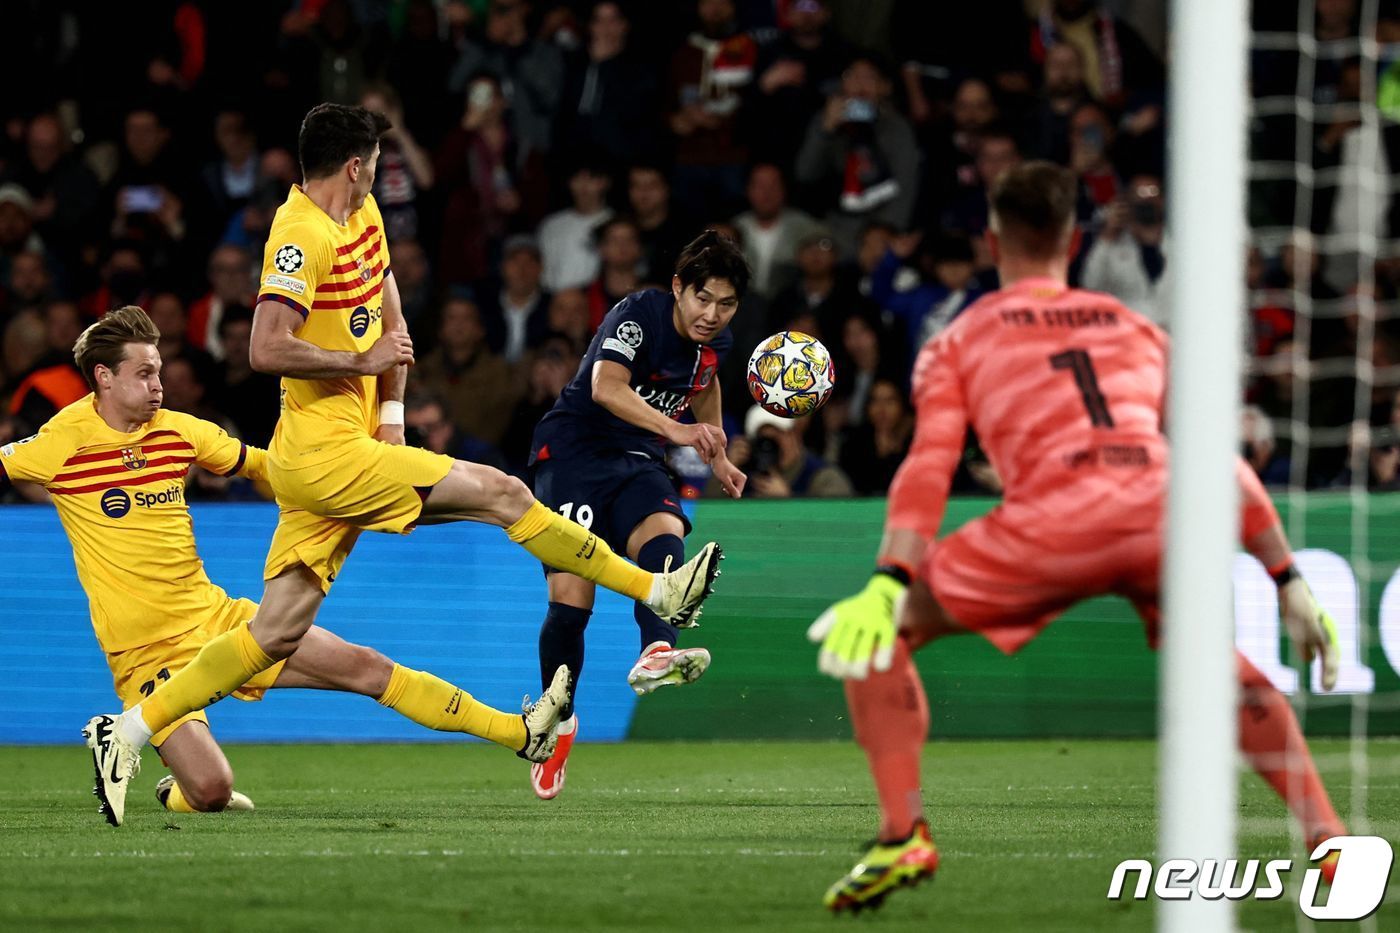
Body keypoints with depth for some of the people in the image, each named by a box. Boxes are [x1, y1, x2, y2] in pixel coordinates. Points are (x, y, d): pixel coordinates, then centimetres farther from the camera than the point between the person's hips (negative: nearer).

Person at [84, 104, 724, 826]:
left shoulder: (362, 219, 15)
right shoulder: (302, 234, -15)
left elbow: (389, 318, 26)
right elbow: (267, 350, -24)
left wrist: (390, 414, 14)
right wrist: (364, 361, -16)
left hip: (346, 451, 10)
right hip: (324, 452, -10)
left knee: (277, 633, 5)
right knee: (503, 494, -8)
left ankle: (129, 732, 5)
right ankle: (657, 592, 0)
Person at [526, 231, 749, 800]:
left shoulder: (717, 342, 2)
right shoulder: (637, 316, -19)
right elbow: (606, 387, -38)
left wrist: (717, 457, 29)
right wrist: (675, 429, -51)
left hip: (638, 463, 5)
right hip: (572, 453, -5)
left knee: (664, 532, -31)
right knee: (570, 597, -14)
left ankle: (655, 656, -54)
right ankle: (558, 719, 10)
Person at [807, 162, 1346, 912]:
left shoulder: (957, 343, 22)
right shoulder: (1136, 330, 30)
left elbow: (928, 468, 5)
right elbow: (1225, 467, 27)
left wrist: (888, 585, -5)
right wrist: (1289, 583, 29)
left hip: (1053, 523, -3)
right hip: (1162, 506, 3)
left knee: (872, 638, 14)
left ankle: (902, 837, -2)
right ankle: (1331, 844, 20)